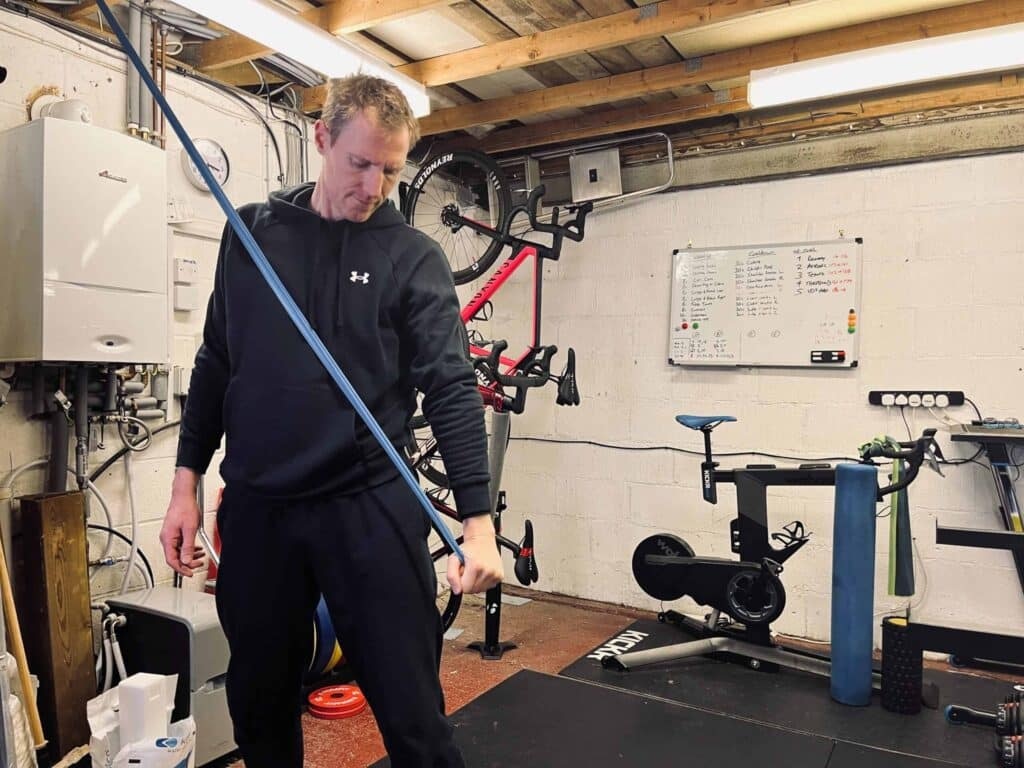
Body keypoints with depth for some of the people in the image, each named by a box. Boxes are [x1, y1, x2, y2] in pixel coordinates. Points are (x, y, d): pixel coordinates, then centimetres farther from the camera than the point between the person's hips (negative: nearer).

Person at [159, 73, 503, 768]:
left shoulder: (413, 258, -2)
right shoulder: (252, 232, 7)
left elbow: (452, 388, -10)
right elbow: (216, 365, 11)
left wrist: (478, 519, -20)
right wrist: (186, 482, 7)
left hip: (372, 508, -3)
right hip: (256, 508, 3)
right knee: (259, 708, 18)